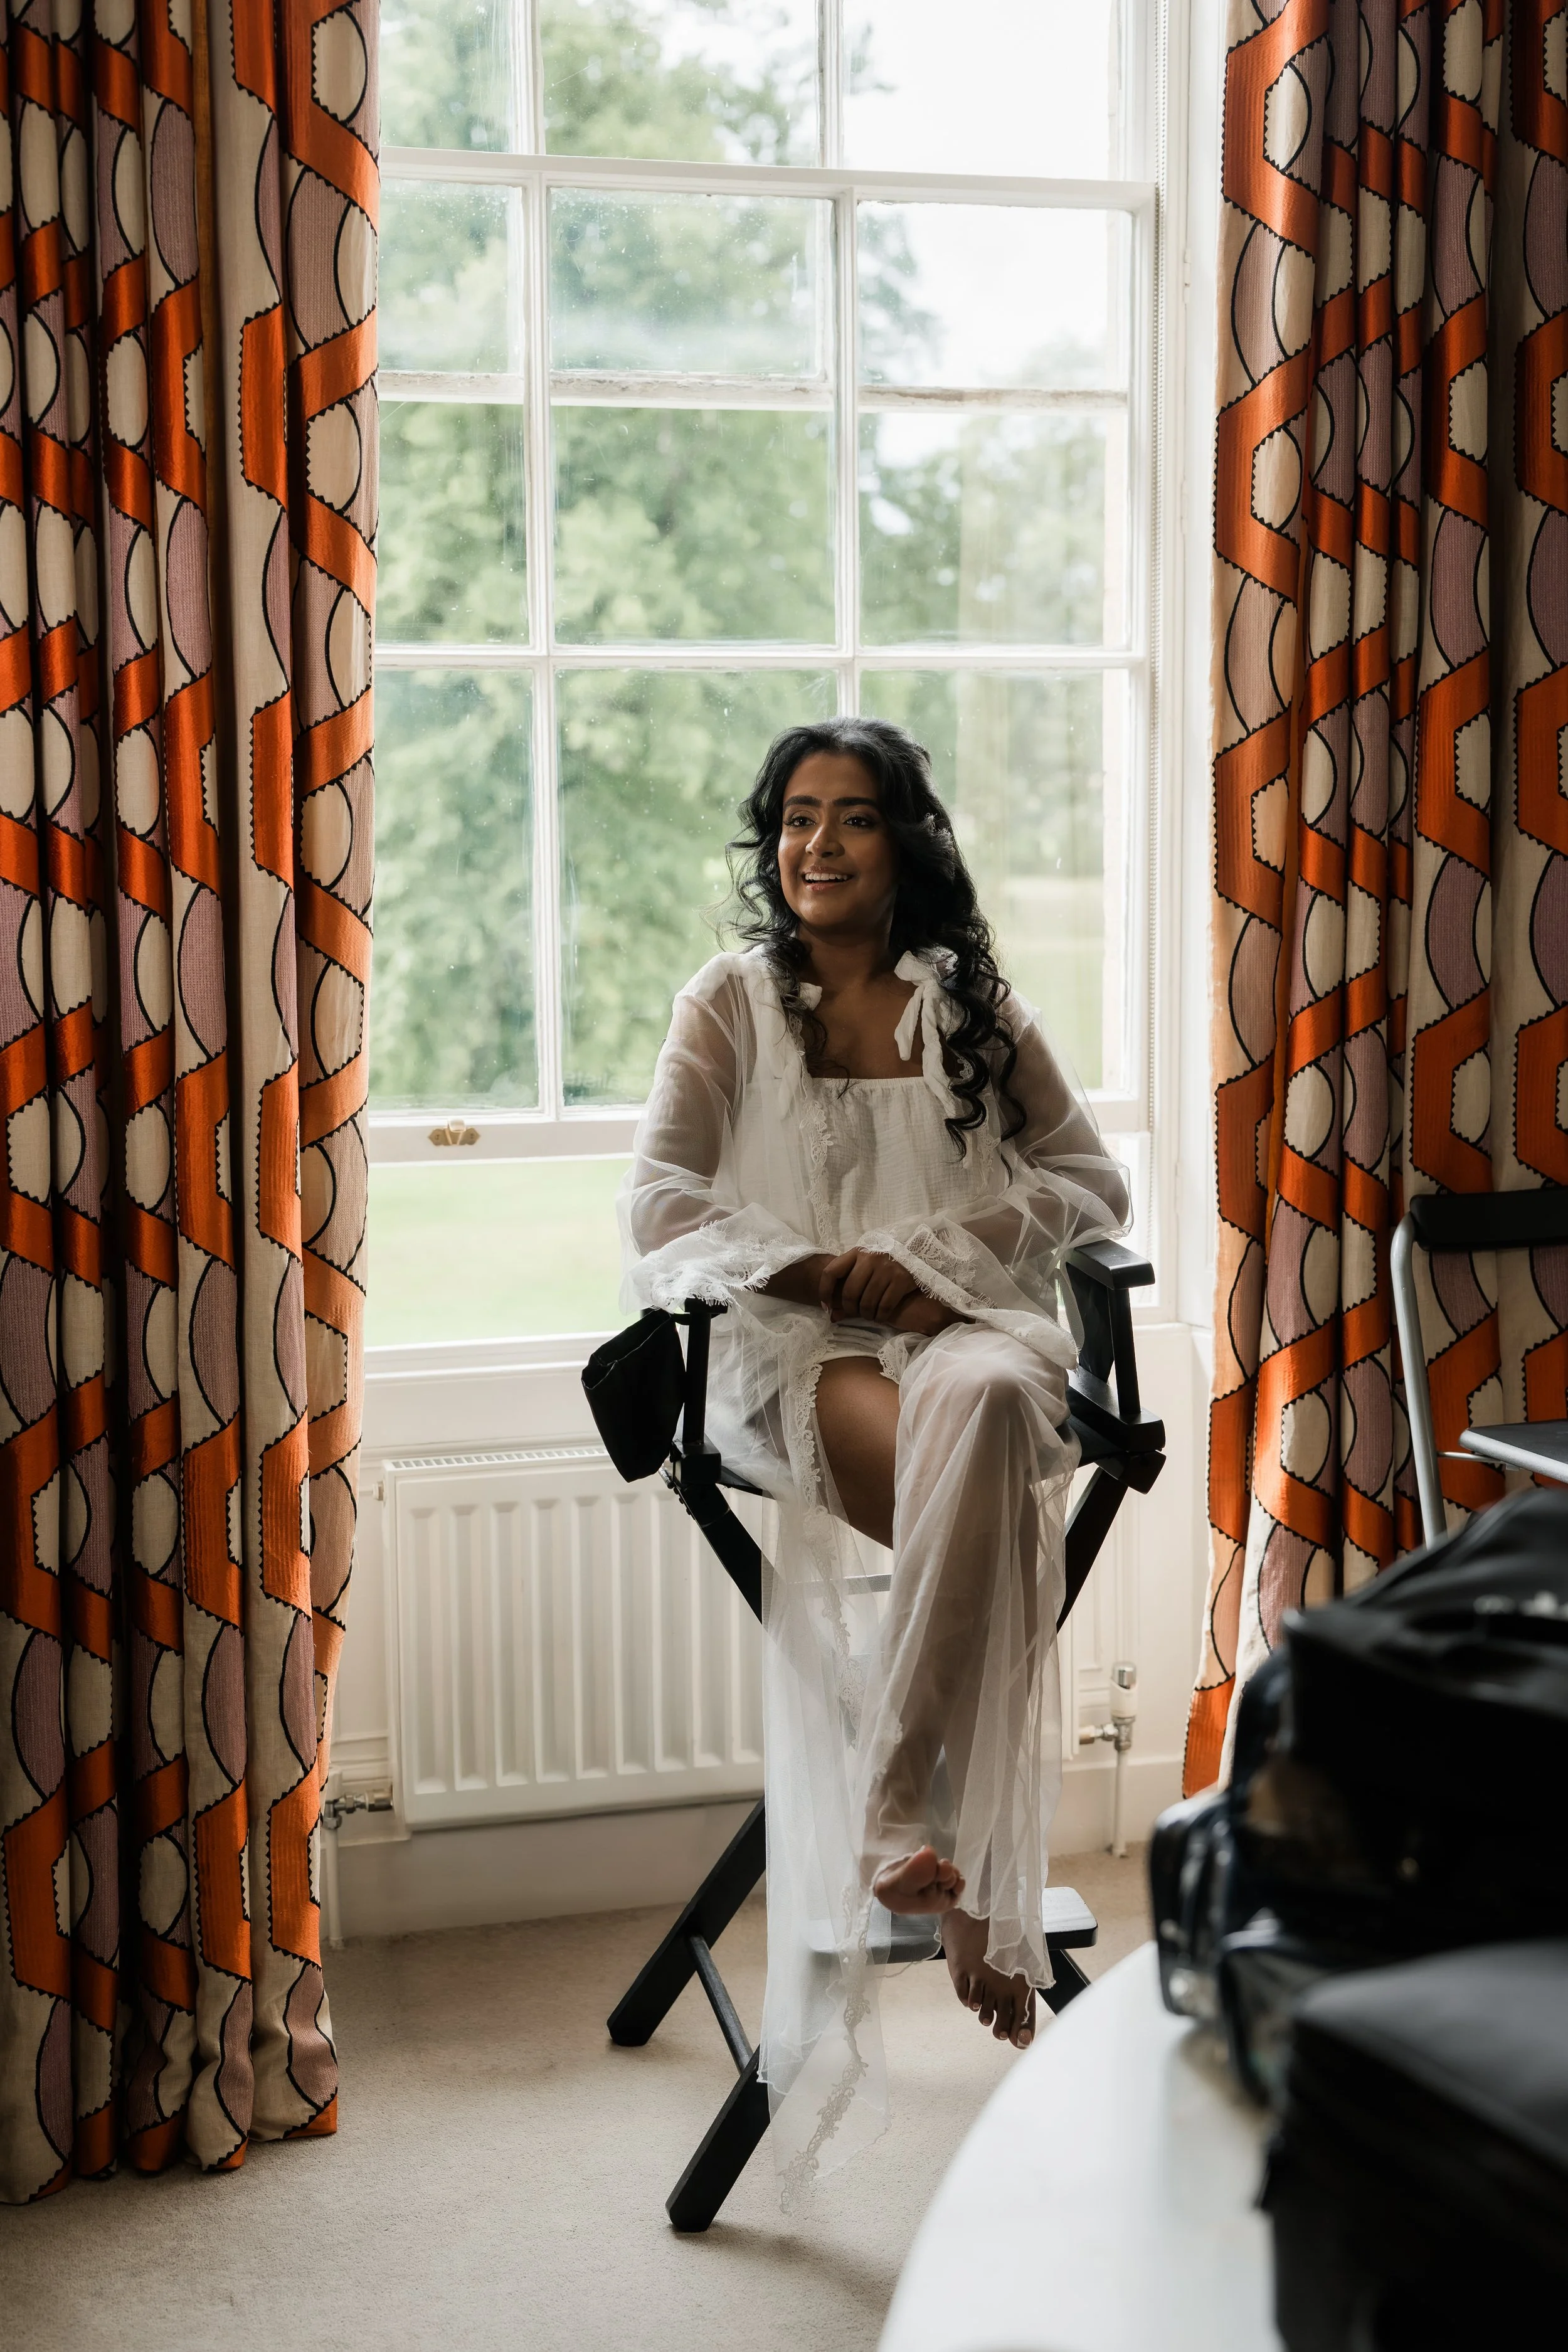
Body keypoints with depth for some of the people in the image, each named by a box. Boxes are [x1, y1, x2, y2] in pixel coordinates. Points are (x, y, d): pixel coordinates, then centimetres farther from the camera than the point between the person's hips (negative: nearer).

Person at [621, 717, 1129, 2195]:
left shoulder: (976, 1007, 19)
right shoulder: (729, 1007, 14)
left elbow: (1091, 1184, 12)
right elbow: (660, 1211, 4)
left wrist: (931, 1255, -6)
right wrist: (826, 1269, -12)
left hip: (965, 1322, 1)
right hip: (790, 1351, -1)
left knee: (988, 1399, -39)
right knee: (988, 1508, -36)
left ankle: (902, 1827, -36)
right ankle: (976, 1881, -31)